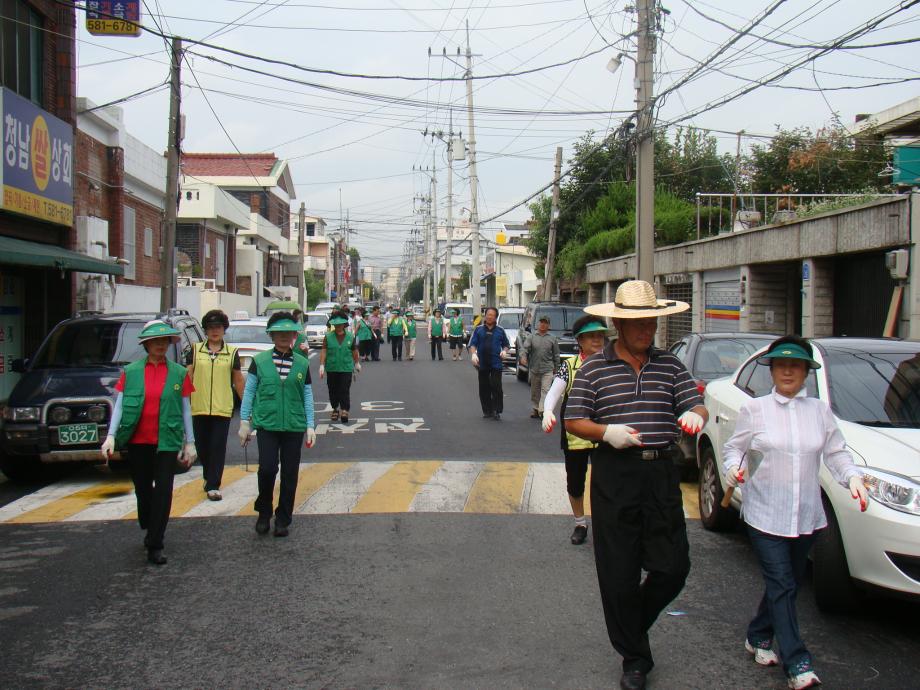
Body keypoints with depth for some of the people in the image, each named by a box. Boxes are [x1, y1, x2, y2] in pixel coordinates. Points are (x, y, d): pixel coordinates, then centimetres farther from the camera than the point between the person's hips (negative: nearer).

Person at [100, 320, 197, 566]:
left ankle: (155, 546, -3)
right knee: (143, 490, 12)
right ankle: (150, 532, 35)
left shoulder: (179, 373, 3)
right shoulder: (131, 372, 4)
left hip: (167, 442, -1)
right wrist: (111, 436, -9)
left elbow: (186, 410, 6)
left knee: (163, 492, -6)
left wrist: (190, 443, 5)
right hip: (137, 442, 1)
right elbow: (119, 406, 3)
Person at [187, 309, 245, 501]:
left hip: (223, 408, -1)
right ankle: (209, 478, 32)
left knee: (218, 447, -5)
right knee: (202, 447, 10)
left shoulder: (232, 353, 6)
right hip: (199, 407, 1)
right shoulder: (195, 350, 7)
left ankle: (213, 486, -3)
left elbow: (238, 380, 11)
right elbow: (188, 377, 7)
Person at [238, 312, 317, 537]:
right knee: (267, 468, -14)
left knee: (289, 475, 5)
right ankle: (264, 512, 10)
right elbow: (249, 392, 5)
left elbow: (307, 396, 9)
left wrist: (310, 426, 5)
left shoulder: (302, 364, 5)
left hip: (294, 426, 2)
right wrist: (244, 422, 3)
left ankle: (283, 520, 19)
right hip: (266, 424, -2)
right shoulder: (259, 361, 1)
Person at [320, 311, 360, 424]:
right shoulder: (328, 336, -1)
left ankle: (344, 411, -7)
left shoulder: (350, 336, 2)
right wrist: (322, 365, -13)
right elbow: (323, 351, -5)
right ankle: (335, 409, 28)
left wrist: (357, 363, 22)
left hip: (346, 369, -1)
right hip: (331, 369, 1)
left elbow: (354, 351, 13)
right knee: (333, 390, 11)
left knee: (345, 391, -7)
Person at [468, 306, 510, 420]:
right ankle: (487, 410, 16)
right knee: (484, 388, 5)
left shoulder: (500, 330, 8)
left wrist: (504, 351, -5)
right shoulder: (479, 330, 8)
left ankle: (496, 411, -5)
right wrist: (473, 354, -14)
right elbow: (472, 344, 4)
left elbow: (506, 344, 16)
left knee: (496, 387, -10)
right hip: (482, 364, 1)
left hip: (496, 364, -1)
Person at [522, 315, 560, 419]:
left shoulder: (552, 338, 6)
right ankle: (534, 410, 21)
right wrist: (524, 357, -21)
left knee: (545, 390, -13)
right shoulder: (532, 337, 7)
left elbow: (556, 354, 9)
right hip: (534, 368, 2)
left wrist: (556, 367, 8)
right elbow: (526, 348, -1)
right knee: (535, 391, 11)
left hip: (547, 369, -2)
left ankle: (542, 410, -19)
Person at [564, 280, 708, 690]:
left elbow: (695, 405, 7)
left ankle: (634, 625, 31)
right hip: (614, 476, -2)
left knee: (673, 567, 2)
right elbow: (573, 421, 1)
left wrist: (694, 416, -18)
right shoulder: (594, 369, 2)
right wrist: (607, 432, -17)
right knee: (619, 575, 3)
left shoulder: (669, 365, 10)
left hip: (662, 475, 3)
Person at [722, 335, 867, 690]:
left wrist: (853, 477, -10)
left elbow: (837, 453, 8)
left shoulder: (820, 411, 8)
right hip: (765, 514, -3)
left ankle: (758, 637, 34)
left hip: (807, 515, 4)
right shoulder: (754, 409, 1)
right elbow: (734, 447, 5)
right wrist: (734, 467, -16)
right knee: (782, 587, -7)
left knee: (788, 585, 13)